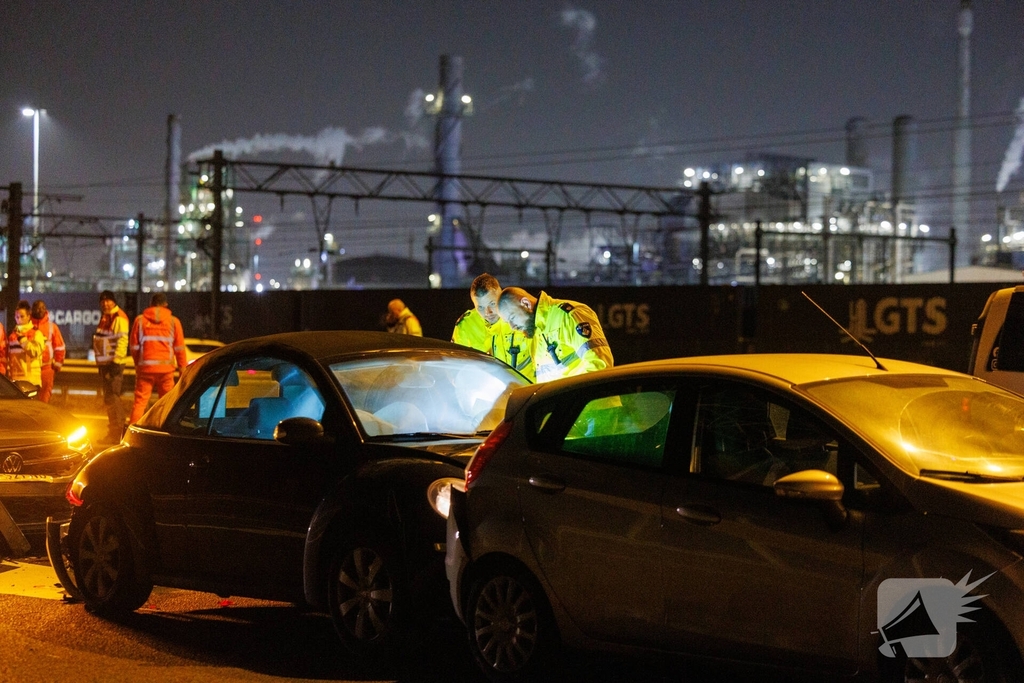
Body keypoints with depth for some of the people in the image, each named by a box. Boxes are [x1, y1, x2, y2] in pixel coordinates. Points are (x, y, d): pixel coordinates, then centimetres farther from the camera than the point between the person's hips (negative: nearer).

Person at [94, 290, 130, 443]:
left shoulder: (119, 317, -14)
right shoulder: (105, 317, 17)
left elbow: (122, 340, -22)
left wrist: (116, 361, -25)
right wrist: (101, 362, 23)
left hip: (114, 363, -10)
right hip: (104, 362, 10)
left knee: (112, 397, -11)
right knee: (109, 398, 15)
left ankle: (117, 433, -9)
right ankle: (113, 430, 24)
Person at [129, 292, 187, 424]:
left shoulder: (140, 320, 4)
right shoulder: (173, 321, 2)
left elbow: (134, 346, 8)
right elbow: (179, 348, 3)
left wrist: (138, 363, 22)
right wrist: (182, 368, 10)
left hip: (145, 368, 0)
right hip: (166, 368, 0)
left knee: (140, 400, 2)